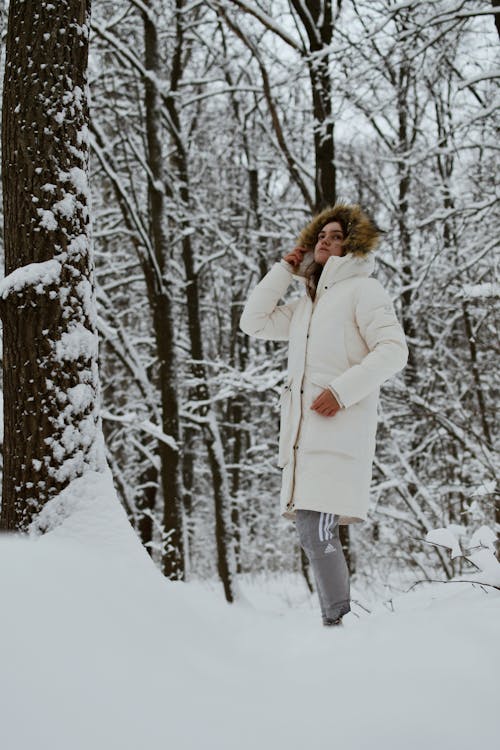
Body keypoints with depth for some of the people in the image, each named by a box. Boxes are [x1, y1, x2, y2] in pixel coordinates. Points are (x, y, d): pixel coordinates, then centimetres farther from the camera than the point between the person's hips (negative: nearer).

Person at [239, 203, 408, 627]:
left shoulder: (362, 290, 3)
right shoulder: (306, 305, 26)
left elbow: (393, 350, -7)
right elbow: (254, 322, 26)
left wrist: (342, 390, -17)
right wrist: (285, 268, 21)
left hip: (340, 430, -8)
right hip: (305, 433, 8)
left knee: (317, 532, -18)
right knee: (314, 533, 5)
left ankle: (339, 622, -15)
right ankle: (335, 623, 9)